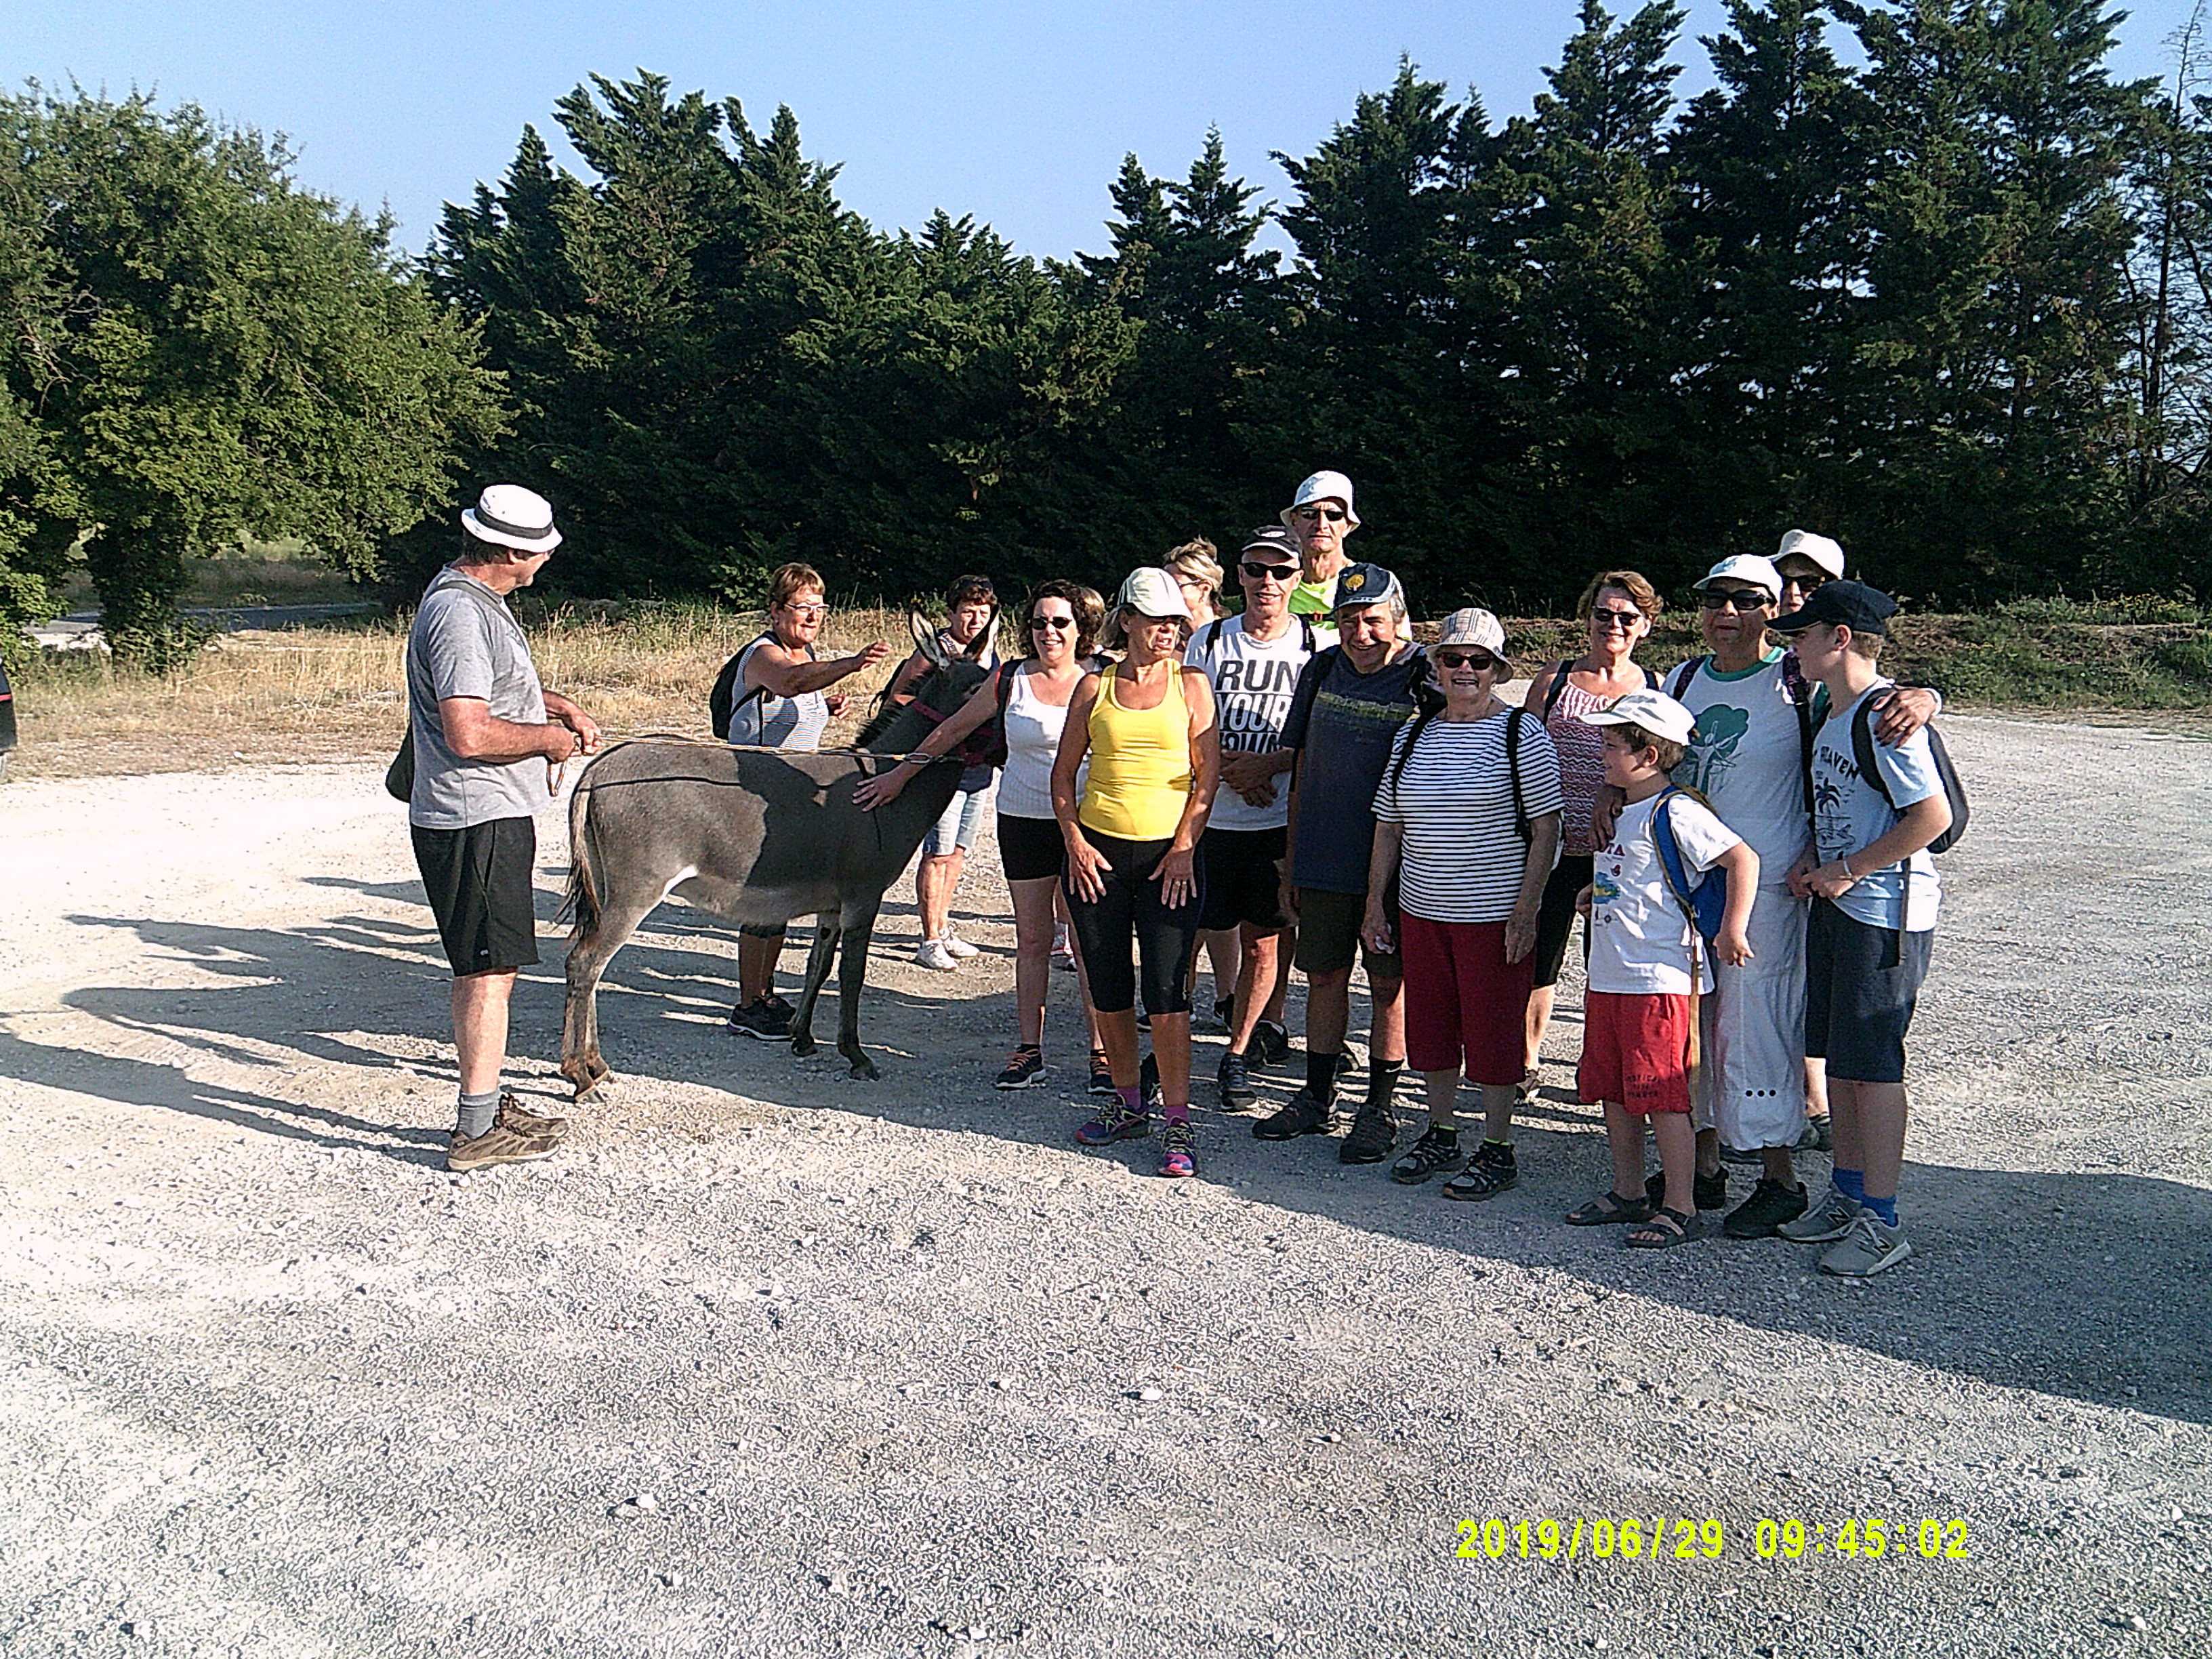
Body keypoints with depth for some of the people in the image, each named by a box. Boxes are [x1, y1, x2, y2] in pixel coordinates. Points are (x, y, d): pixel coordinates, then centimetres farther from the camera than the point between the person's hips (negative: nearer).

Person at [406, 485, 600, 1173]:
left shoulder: (478, 601, 14)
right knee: (489, 971, -6)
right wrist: (549, 739, -12)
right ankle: (478, 1131, 1)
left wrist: (561, 706, 16)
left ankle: (486, 1107, 28)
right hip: (476, 822, -11)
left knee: (487, 968, 17)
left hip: (492, 815, 11)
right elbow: (470, 735, -27)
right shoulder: (459, 614, -20)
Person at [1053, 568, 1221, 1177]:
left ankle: (1178, 1124, 2)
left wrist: (1184, 848, -8)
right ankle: (1129, 1105, 25)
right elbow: (1064, 772, 10)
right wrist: (1075, 841, -2)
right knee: (1108, 990, 8)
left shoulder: (1191, 684, 4)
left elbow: (1207, 773, 0)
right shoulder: (1095, 686, 7)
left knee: (1167, 993, -7)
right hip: (1097, 850, 2)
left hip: (1168, 853, -2)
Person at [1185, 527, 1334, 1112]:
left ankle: (1237, 1055, 22)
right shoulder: (1208, 641, 4)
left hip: (1280, 822, -1)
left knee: (1261, 943, 7)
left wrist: (1268, 763, -14)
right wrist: (1231, 772, -11)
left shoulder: (1320, 646, 0)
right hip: (1209, 817, 1)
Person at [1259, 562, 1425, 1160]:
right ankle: (1317, 1098, 27)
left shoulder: (1424, 680, -8)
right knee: (1324, 977, 13)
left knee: (1389, 987, 6)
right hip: (1322, 863, 5)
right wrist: (1291, 863, 12)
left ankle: (1378, 1110, 18)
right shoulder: (1322, 671, 7)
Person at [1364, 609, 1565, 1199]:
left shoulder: (1522, 734, -5)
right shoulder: (1412, 737, 10)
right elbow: (1388, 828, 15)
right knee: (1430, 1024, 12)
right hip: (1421, 912, 5)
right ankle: (1441, 1134, 29)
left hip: (1495, 914, -5)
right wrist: (1376, 903, 10)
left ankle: (1497, 1150, 14)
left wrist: (1526, 910, -13)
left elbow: (1545, 830, -7)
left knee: (1493, 1029, 2)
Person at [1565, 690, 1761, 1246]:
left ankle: (1679, 1206, 8)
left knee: (1661, 1095, -3)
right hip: (1608, 976, 10)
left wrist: (1731, 931, -17)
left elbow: (1743, 858, -18)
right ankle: (1628, 1192, 27)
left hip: (1660, 979, -9)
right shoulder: (1619, 812, 14)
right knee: (1612, 1090, 15)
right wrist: (1596, 892, 17)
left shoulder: (1675, 812, -14)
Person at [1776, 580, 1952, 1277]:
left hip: (1885, 912, -10)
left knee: (1872, 1063, -4)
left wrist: (1847, 869, -17)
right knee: (1837, 1056, 15)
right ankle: (1848, 1196, 28)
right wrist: (1813, 857, 7)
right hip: (1835, 905, 10)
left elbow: (1933, 815, -23)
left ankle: (1881, 1222, 5)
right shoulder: (1832, 714, 13)